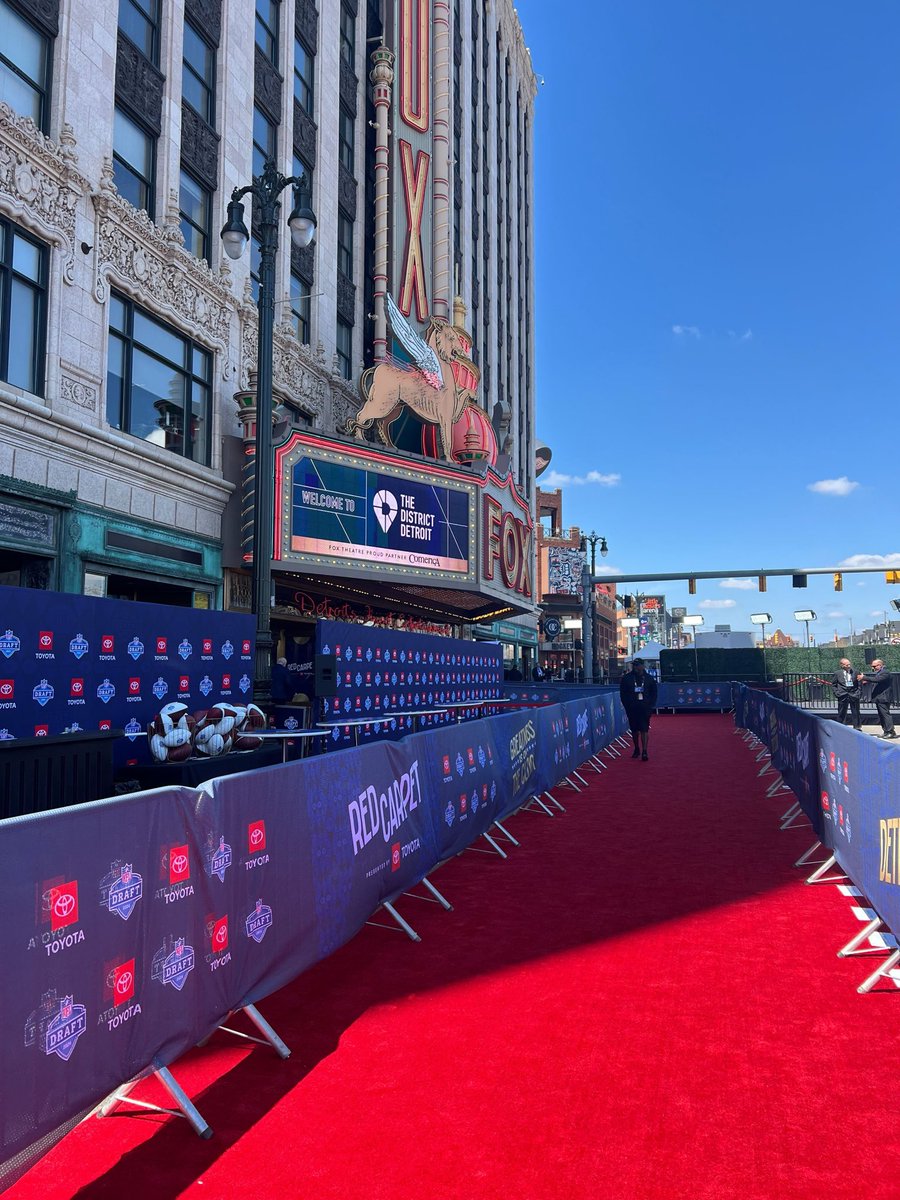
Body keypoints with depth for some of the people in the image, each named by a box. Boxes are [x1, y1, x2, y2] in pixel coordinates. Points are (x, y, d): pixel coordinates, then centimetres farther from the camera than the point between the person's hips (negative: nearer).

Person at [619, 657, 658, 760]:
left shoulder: (649, 678, 6)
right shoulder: (626, 678, 3)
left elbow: (654, 694, 10)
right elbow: (623, 694, 5)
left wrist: (650, 706, 0)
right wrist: (627, 706, -4)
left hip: (645, 708, -1)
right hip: (632, 709, 1)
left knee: (644, 730, -7)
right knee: (634, 730, 9)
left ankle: (644, 751, -9)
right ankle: (637, 750, 23)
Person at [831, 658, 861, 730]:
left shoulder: (854, 672, 6)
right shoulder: (837, 674, 3)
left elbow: (858, 683, 11)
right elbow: (833, 685, 7)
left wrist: (858, 692, 0)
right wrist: (837, 693, -4)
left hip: (854, 695, 1)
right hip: (843, 696, -1)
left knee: (856, 713, 5)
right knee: (842, 713, 2)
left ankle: (857, 728, 13)